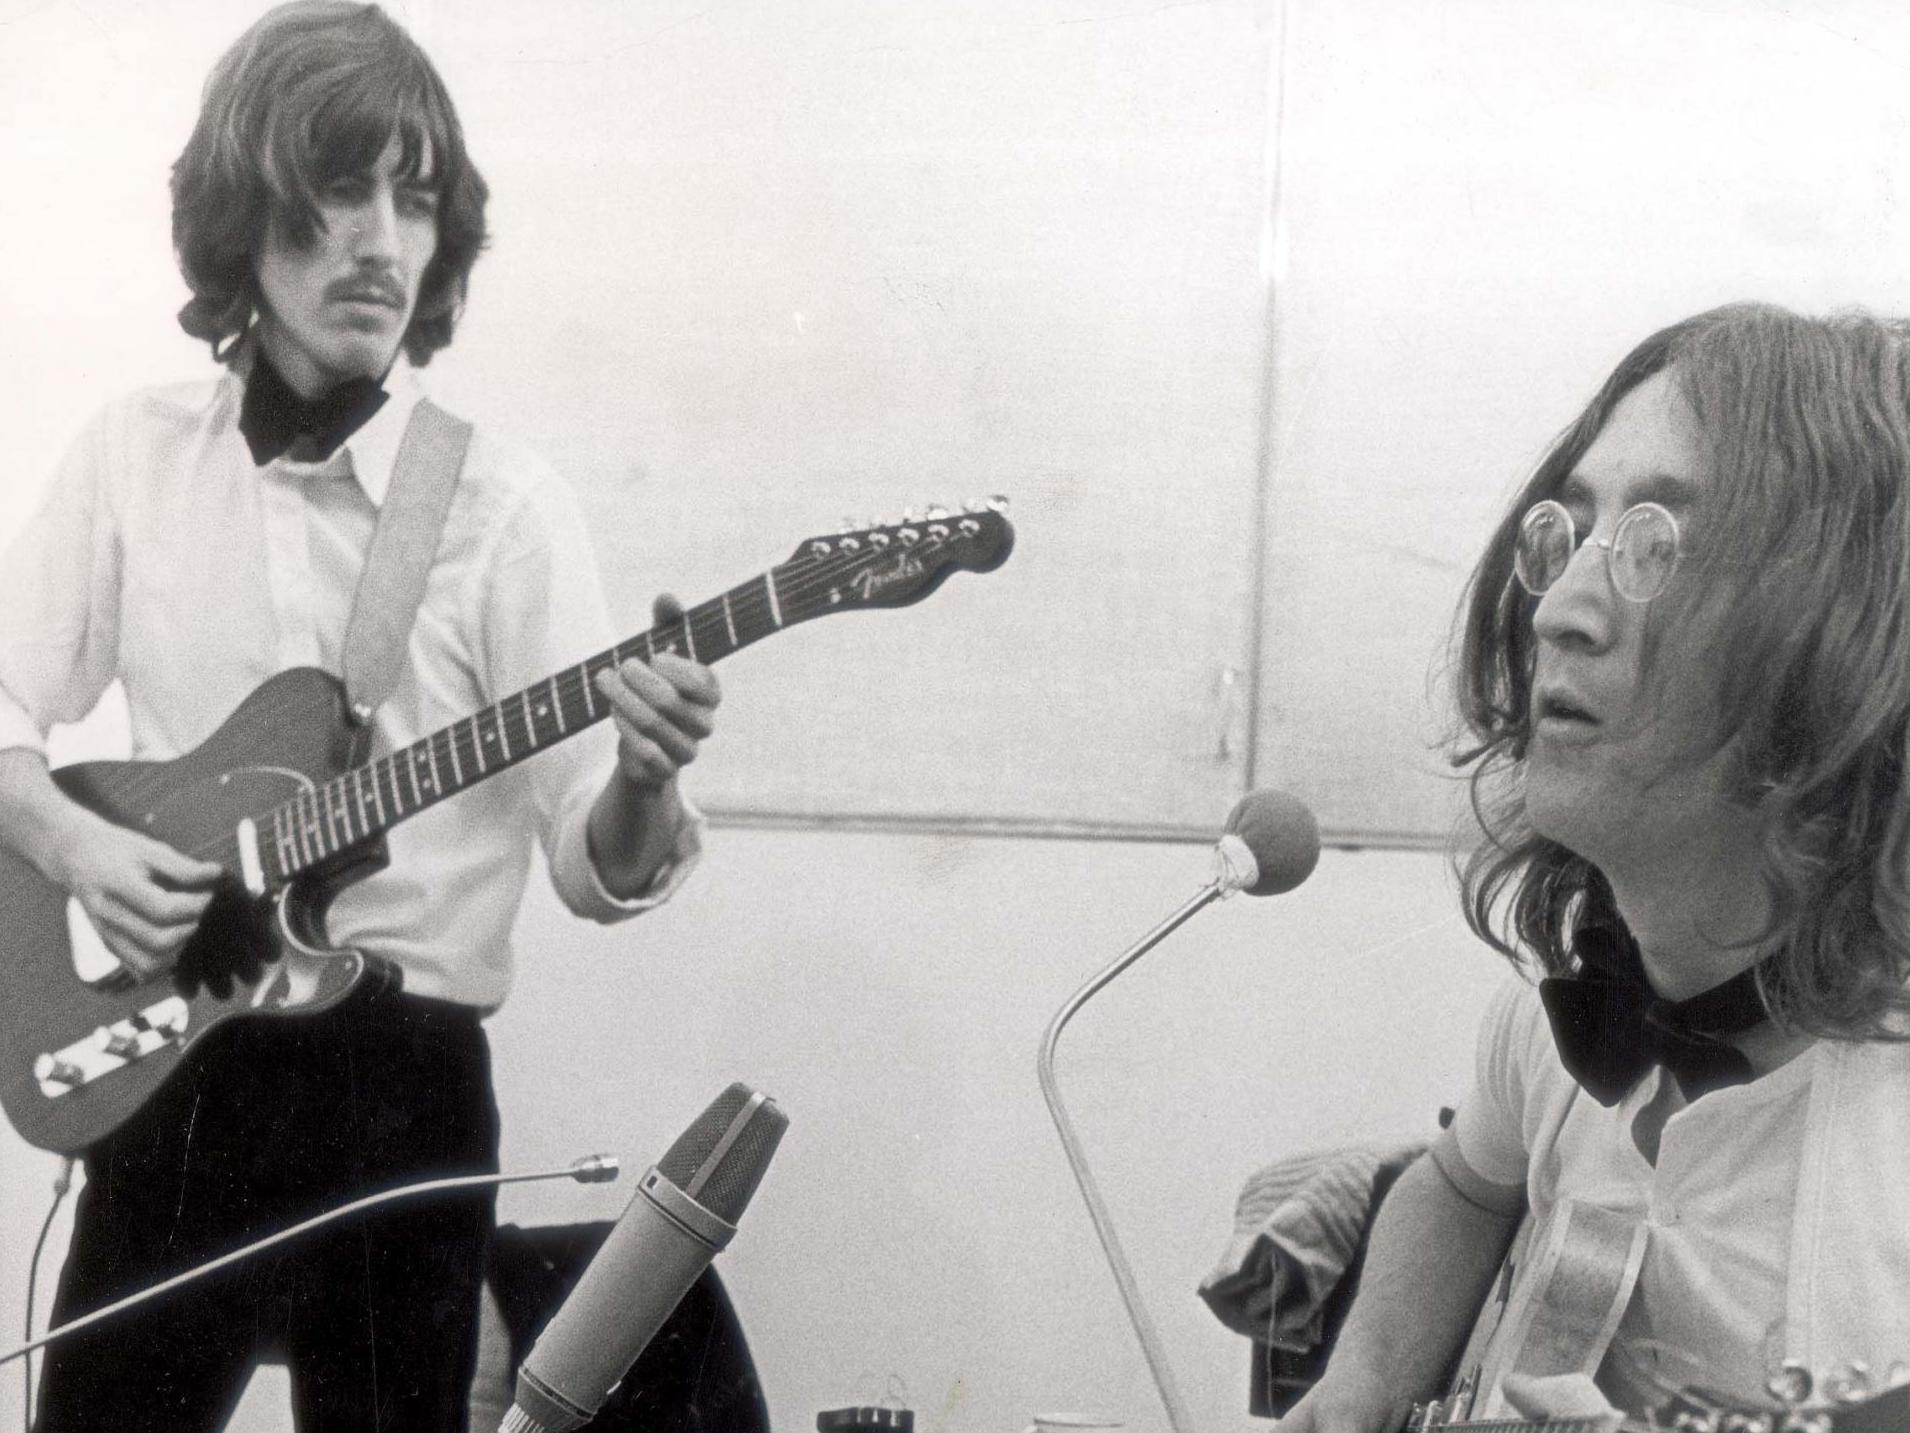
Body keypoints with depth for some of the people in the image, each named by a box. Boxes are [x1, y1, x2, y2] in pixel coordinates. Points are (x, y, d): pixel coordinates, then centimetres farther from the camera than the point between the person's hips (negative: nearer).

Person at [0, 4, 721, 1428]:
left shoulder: (502, 505, -9)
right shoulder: (132, 454, 2)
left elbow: (594, 865, -10)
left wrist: (642, 786, -32)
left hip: (397, 1081, -3)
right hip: (163, 1063, 3)